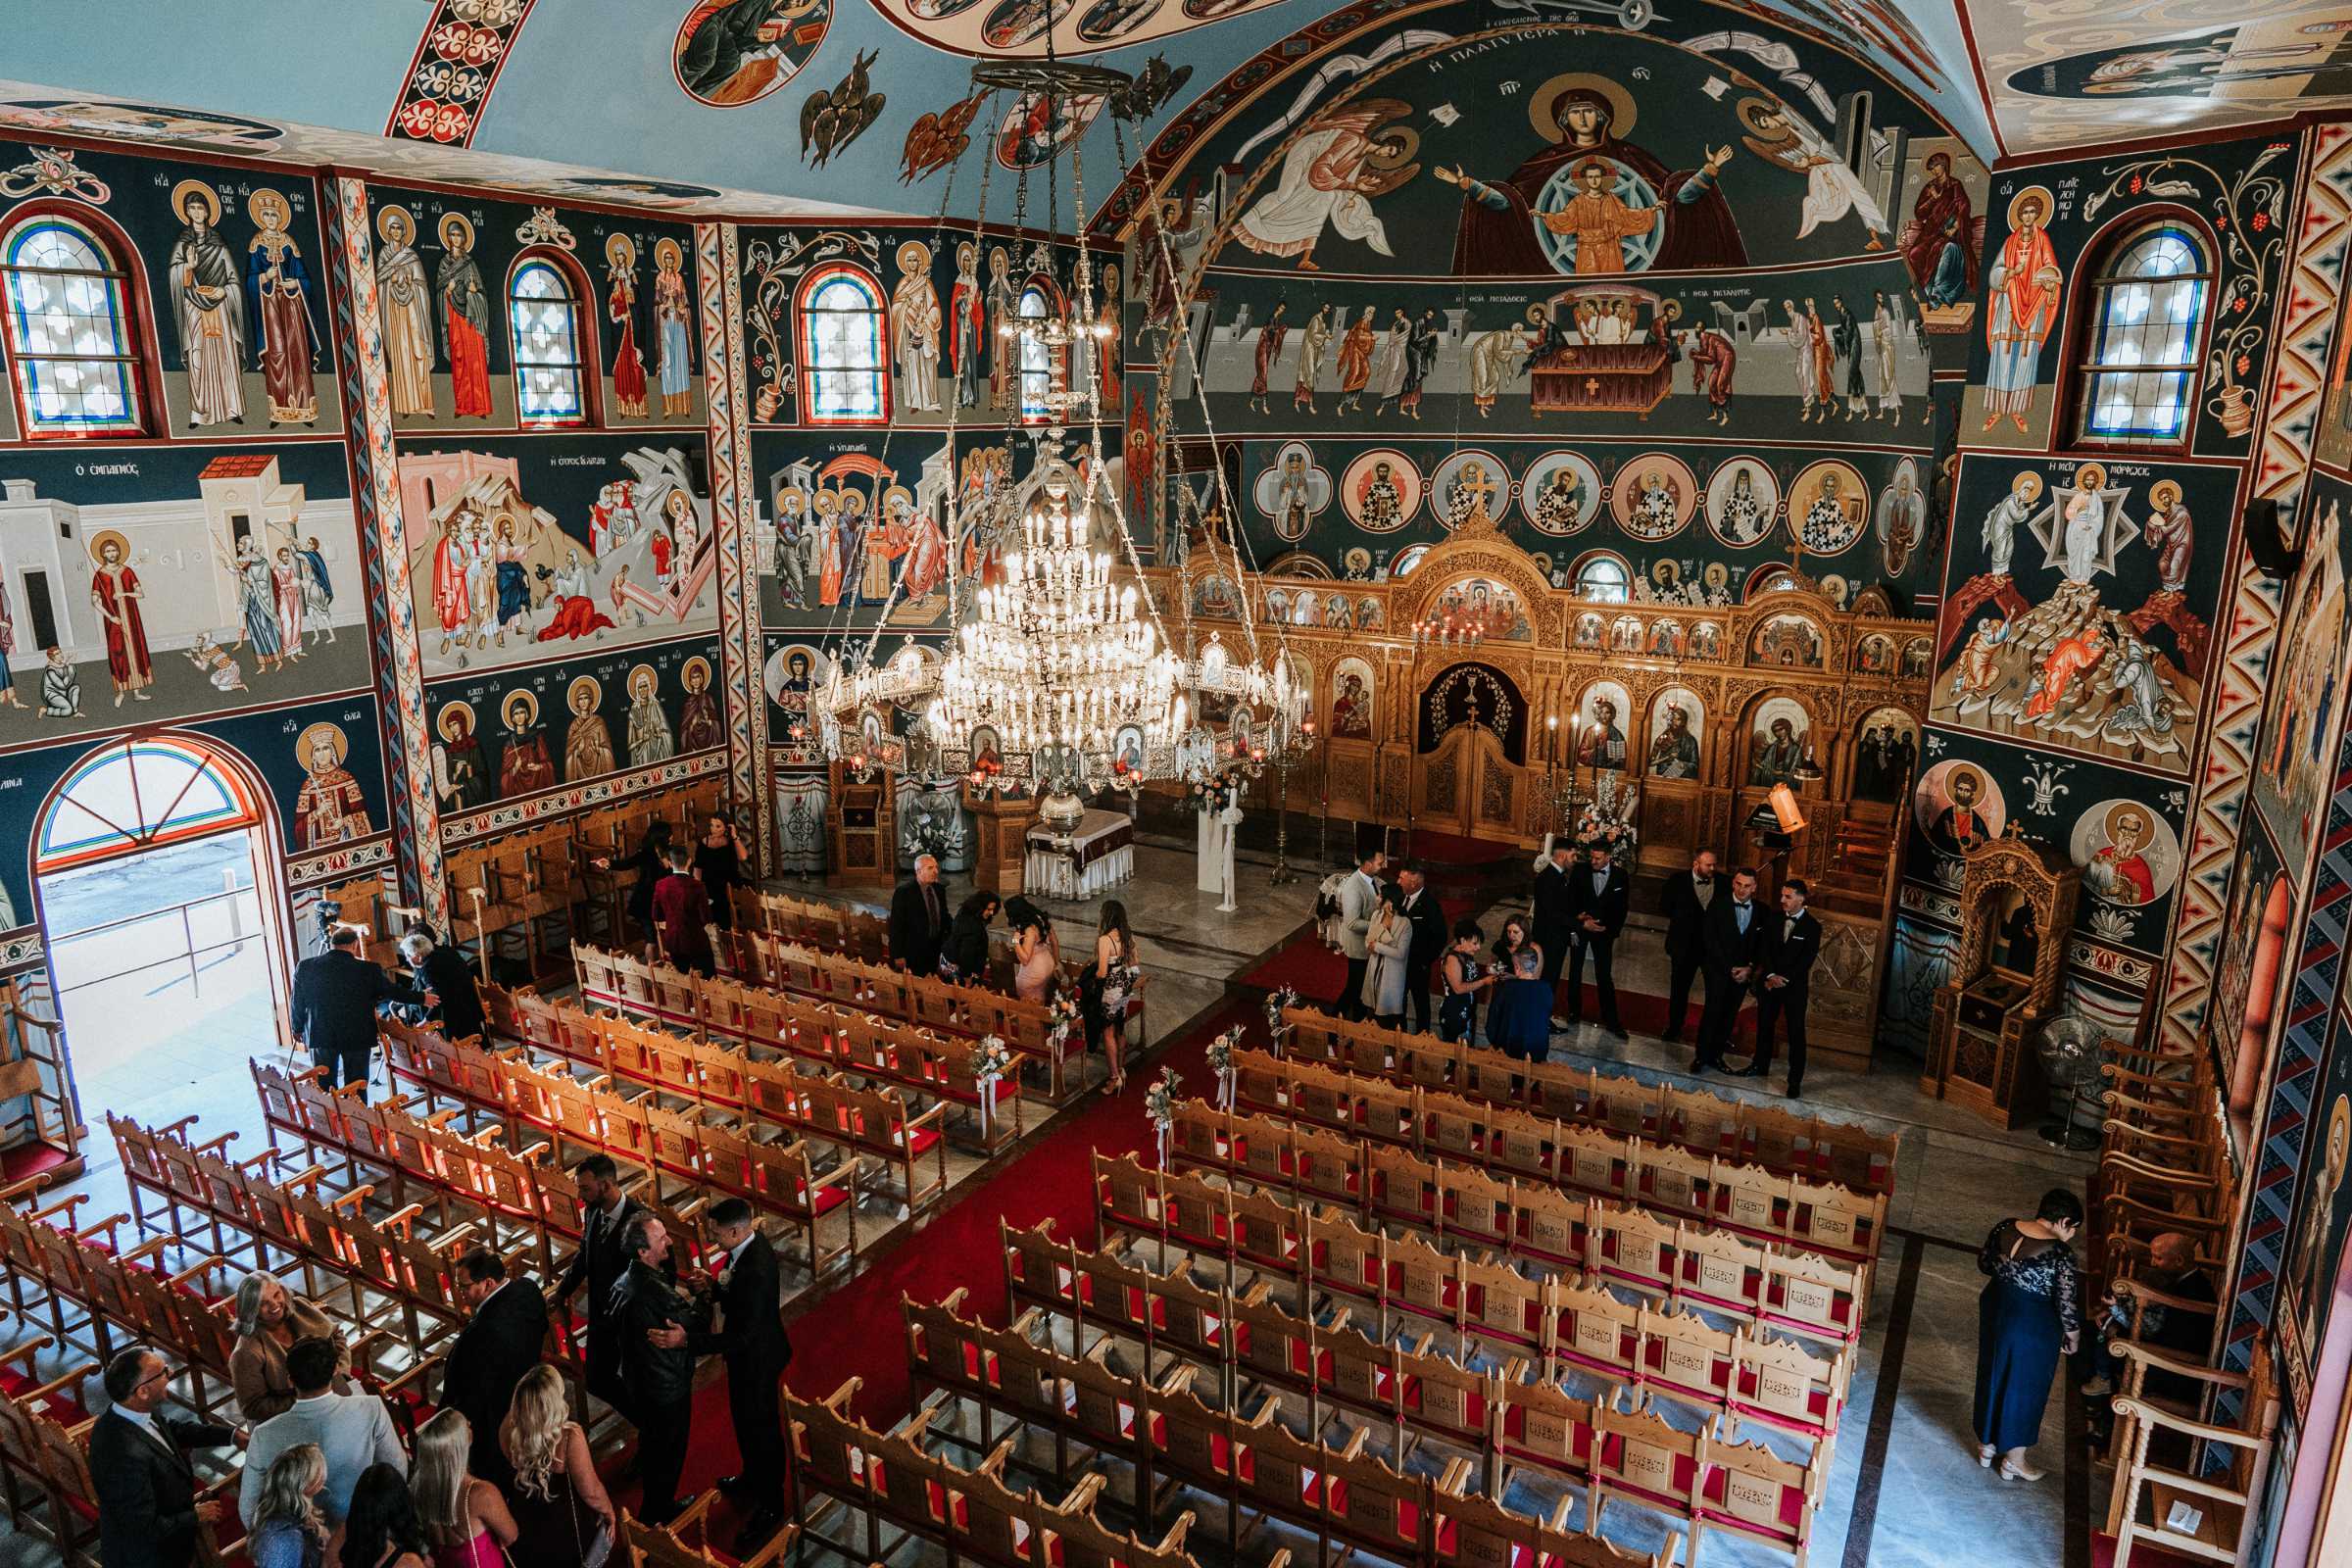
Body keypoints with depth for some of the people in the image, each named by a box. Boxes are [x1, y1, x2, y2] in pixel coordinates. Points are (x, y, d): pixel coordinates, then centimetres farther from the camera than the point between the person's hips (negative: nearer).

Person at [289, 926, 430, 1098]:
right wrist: (422, 998, 14)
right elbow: (394, 991, -2)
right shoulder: (368, 970, -16)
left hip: (319, 1036, 2)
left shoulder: (305, 967, -7)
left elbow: (298, 1003, 5)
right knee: (356, 1087, 9)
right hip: (357, 1037, -2)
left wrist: (298, 1029, 21)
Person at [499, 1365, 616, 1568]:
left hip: (522, 1526, 4)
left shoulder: (508, 1426, -23)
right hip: (565, 1531, -4)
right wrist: (609, 1513, -5)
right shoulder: (570, 1436, -36)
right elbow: (591, 1491, -24)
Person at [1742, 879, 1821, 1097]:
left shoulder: (1812, 927, -7)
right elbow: (1765, 949, 0)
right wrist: (1770, 975, -13)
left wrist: (1783, 978, -16)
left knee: (1796, 1033, -1)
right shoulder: (1774, 919, 4)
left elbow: (1807, 960, -11)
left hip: (1795, 985, -4)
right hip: (1770, 981, 4)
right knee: (1764, 1025, 13)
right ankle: (1760, 1066, 29)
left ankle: (1795, 1080, 5)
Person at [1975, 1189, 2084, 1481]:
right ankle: (2014, 1461, 28)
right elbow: (2065, 1304, -19)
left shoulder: (2005, 1228, -7)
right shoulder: (2061, 1253, -24)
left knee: (1992, 1376, 22)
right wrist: (2071, 1335, -1)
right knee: (2024, 1388, 13)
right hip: (2034, 1324, -5)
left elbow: (1983, 1264, 6)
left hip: (1995, 1308, 6)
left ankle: (1986, 1444, 38)